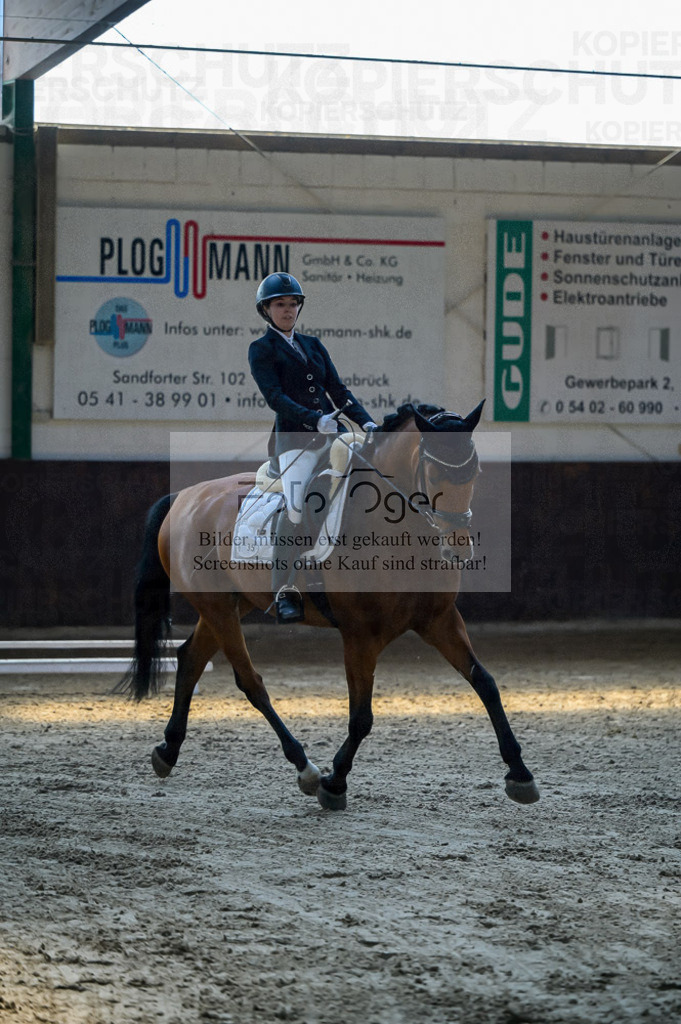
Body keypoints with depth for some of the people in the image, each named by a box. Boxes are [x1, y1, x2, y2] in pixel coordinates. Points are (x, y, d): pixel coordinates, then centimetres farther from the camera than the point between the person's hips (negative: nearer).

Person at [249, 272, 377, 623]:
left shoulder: (312, 345, 22)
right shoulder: (261, 350, 5)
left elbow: (337, 389, 18)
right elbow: (275, 397, -8)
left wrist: (365, 422, 2)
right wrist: (314, 420, -22)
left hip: (331, 433, 6)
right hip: (294, 437, -6)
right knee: (296, 508, -24)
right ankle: (285, 593, -19)